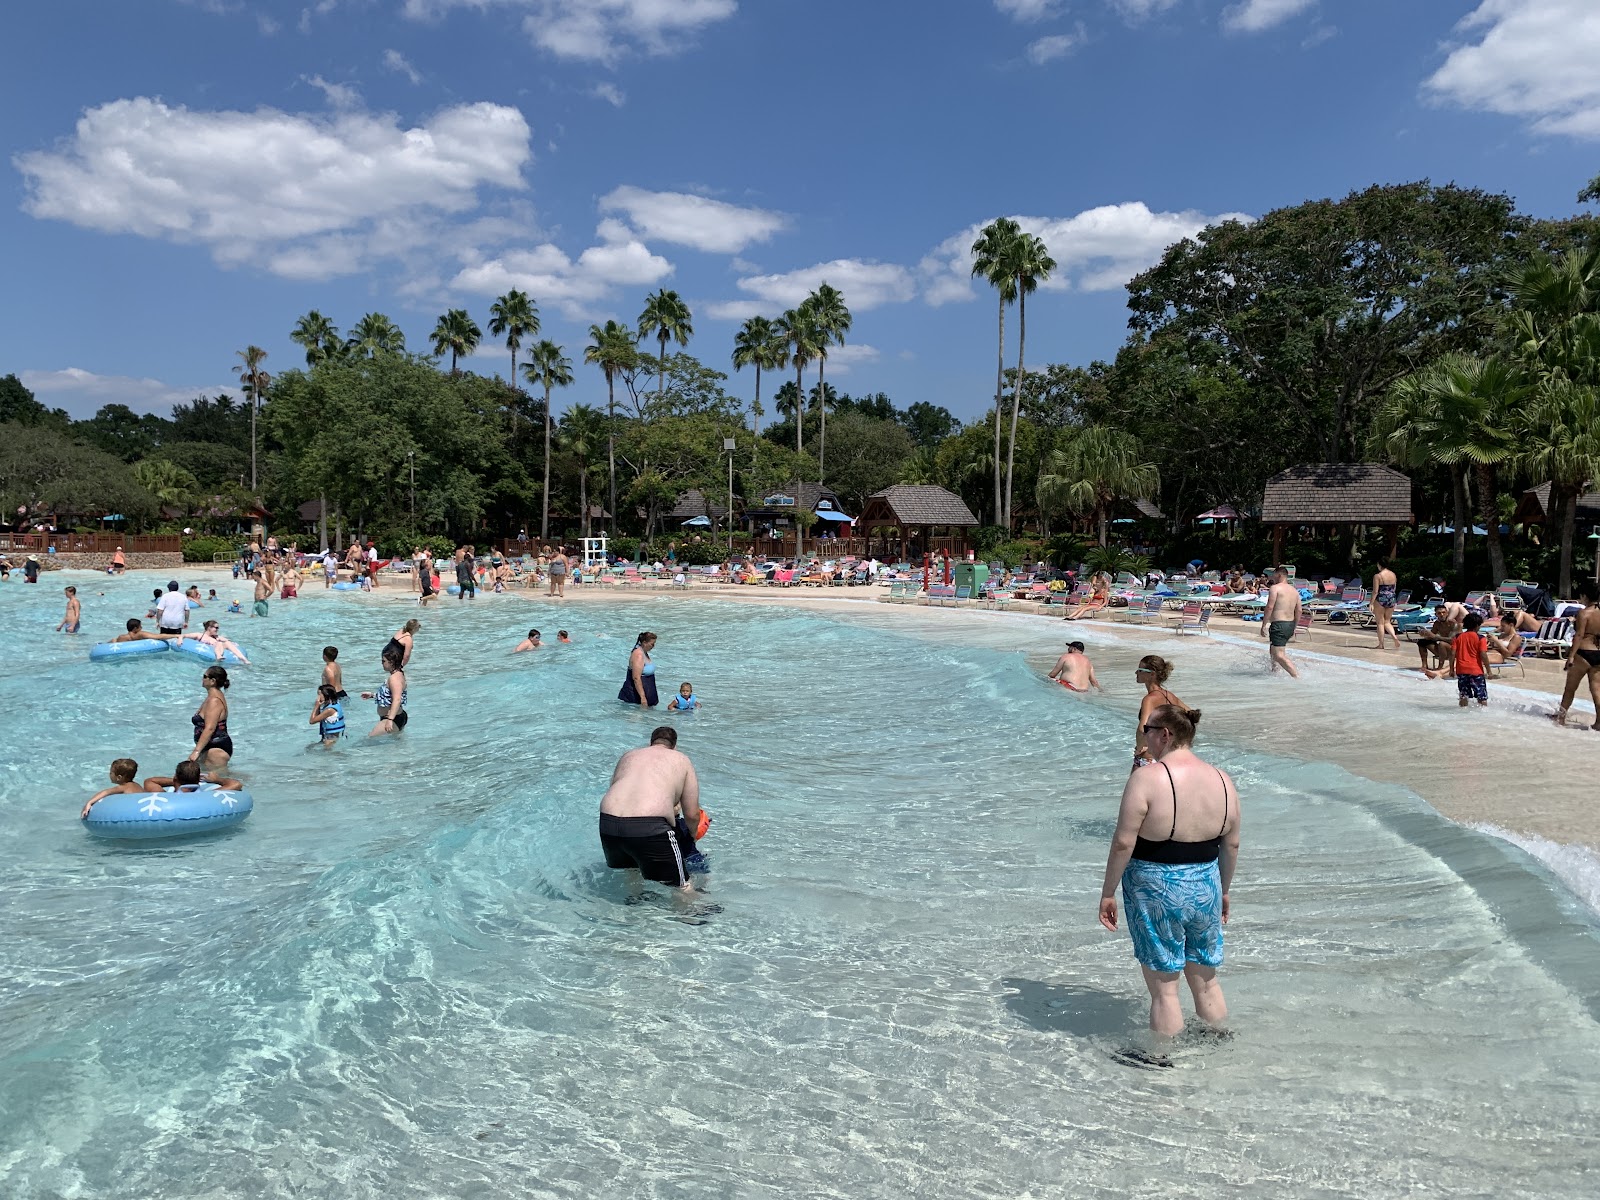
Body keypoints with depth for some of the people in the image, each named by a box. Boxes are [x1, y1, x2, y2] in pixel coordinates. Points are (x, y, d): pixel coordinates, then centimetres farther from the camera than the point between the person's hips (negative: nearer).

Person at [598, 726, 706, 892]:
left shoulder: (628, 756, 28)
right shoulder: (681, 760, 18)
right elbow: (692, 816, 14)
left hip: (608, 822, 5)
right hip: (650, 828, -5)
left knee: (629, 871, 34)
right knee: (682, 888, 6)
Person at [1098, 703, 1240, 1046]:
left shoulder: (1146, 779, -17)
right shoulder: (1222, 780, 1)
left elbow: (1124, 842, -17)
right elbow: (1232, 845, 10)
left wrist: (1108, 893, -6)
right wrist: (1224, 891, 23)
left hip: (1155, 891, -5)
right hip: (1205, 889, 6)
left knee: (1164, 988, 6)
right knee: (1206, 981, 21)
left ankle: (1164, 1062, 16)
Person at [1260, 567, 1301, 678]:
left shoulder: (1275, 588, -7)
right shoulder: (1295, 590, 15)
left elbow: (1270, 607, -15)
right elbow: (1298, 610, 17)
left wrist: (1263, 626, -13)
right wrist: (1294, 628, 24)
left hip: (1279, 624, -9)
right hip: (1290, 625, 9)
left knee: (1279, 656, -12)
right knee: (1273, 651, 27)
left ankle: (1297, 676, -22)